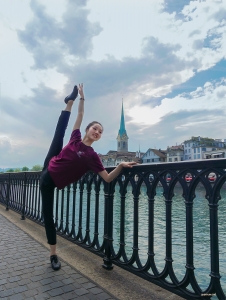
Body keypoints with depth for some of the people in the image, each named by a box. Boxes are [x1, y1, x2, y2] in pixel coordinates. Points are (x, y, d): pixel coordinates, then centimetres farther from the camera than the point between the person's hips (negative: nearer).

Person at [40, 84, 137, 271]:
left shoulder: (92, 156, -18)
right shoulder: (76, 138, -11)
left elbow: (108, 178, -22)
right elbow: (81, 115, -6)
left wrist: (121, 166, -36)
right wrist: (81, 97, -5)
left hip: (53, 182, -2)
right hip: (48, 173, 3)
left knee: (48, 215, 4)